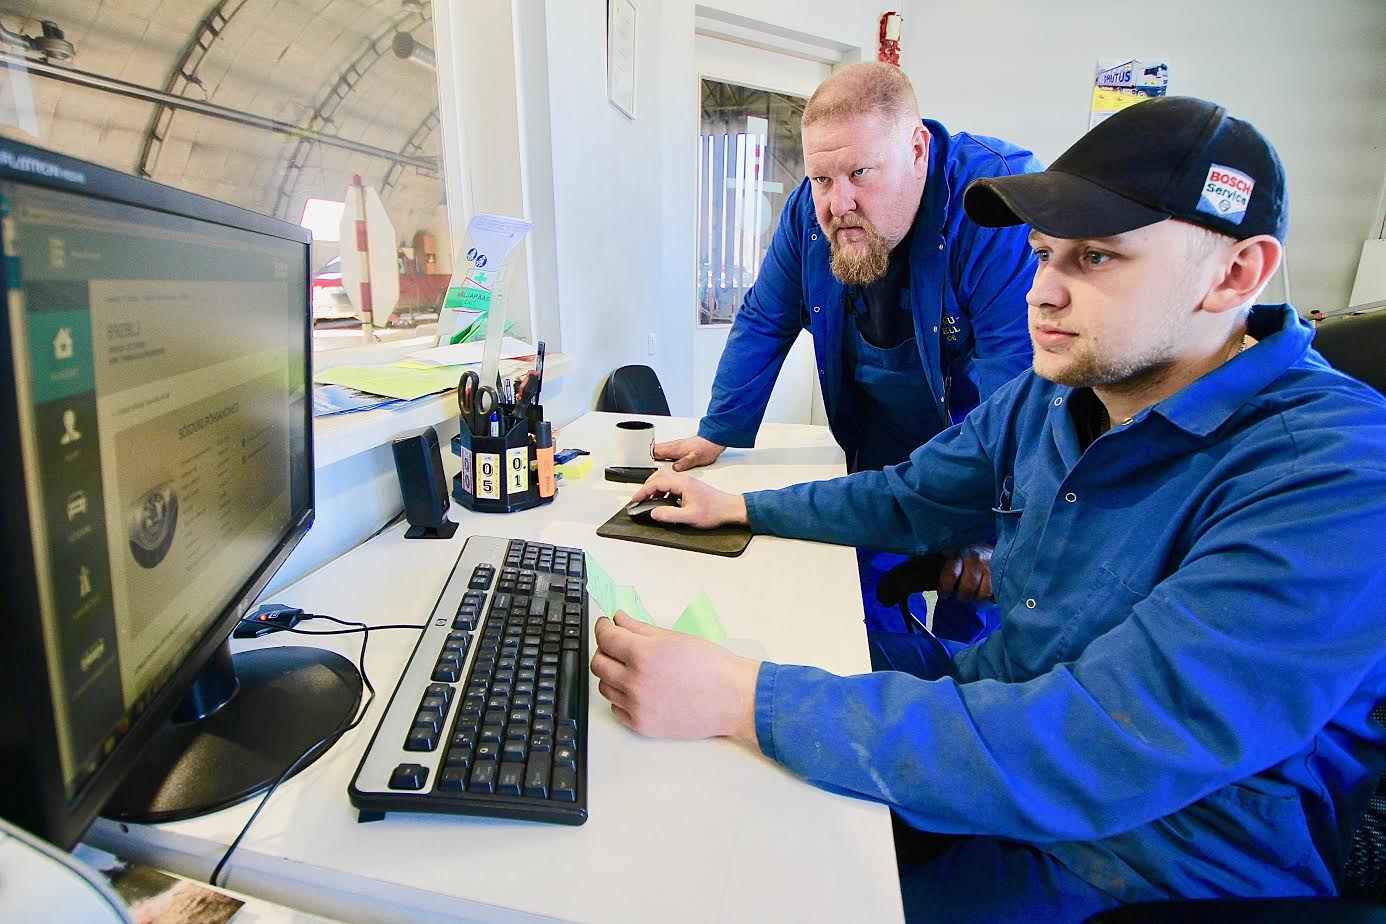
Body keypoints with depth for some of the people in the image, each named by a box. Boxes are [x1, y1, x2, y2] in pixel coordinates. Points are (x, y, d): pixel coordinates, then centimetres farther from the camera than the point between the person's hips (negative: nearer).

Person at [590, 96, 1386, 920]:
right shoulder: (1049, 394, -2)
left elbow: (1092, 752, -36)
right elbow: (908, 499, 12)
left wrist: (741, 699, -38)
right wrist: (736, 507, 7)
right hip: (997, 720, 7)